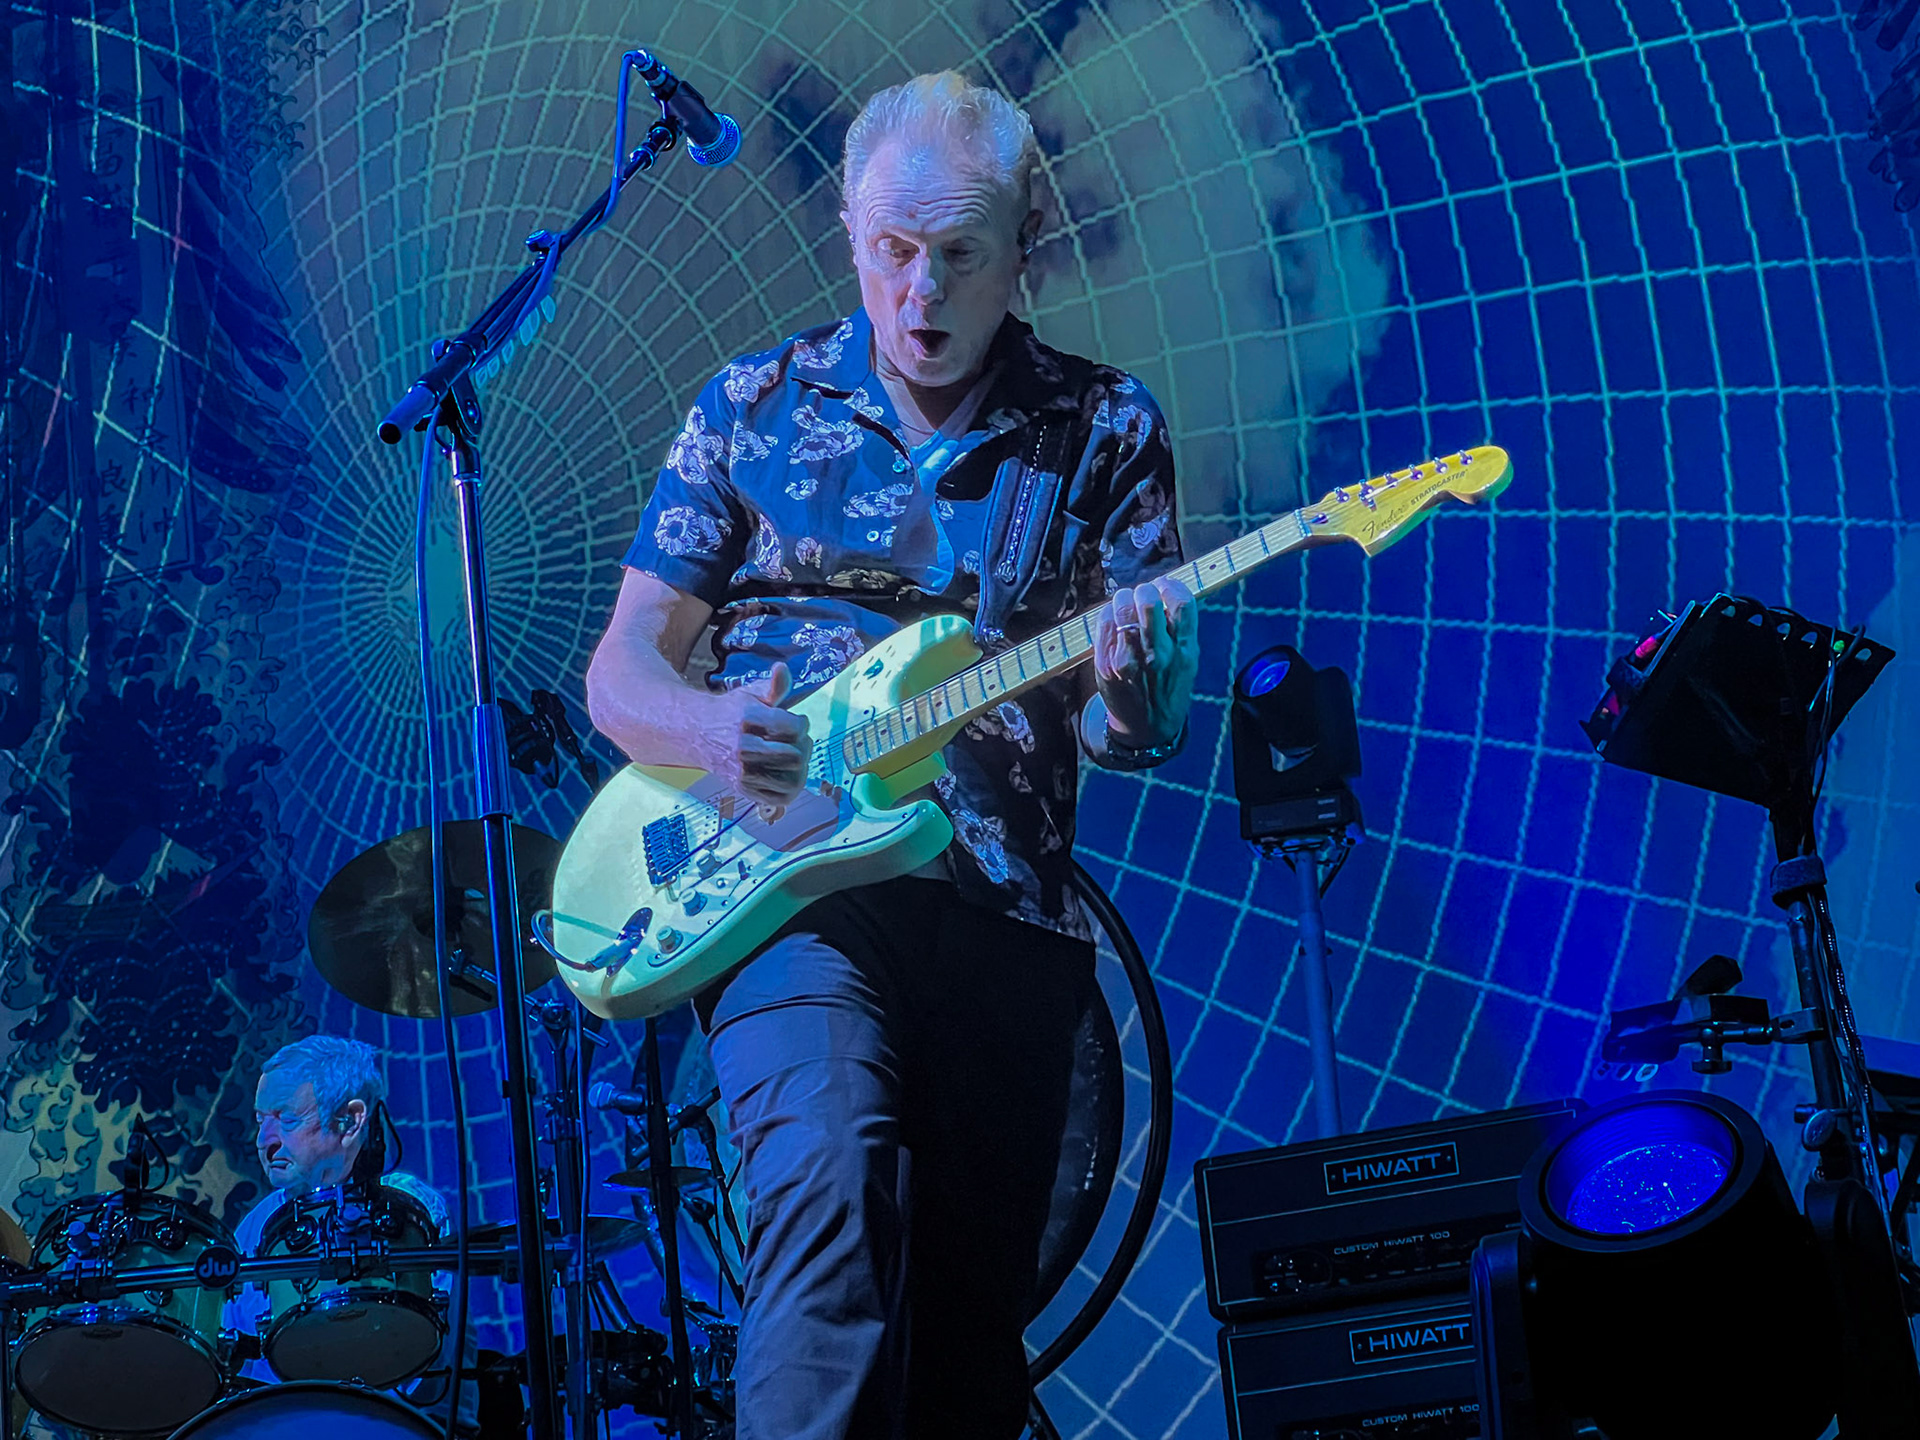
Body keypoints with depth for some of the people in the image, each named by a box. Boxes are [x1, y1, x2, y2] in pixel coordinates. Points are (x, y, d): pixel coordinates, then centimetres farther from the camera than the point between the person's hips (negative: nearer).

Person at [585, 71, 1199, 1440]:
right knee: (833, 1178, -29)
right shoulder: (756, 405, 6)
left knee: (972, 1327, 4)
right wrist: (707, 729, -16)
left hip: (1005, 912, 2)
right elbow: (620, 670, 7)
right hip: (793, 883, -2)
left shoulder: (1106, 430, 7)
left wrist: (1133, 694, -20)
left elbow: (1147, 725, 5)